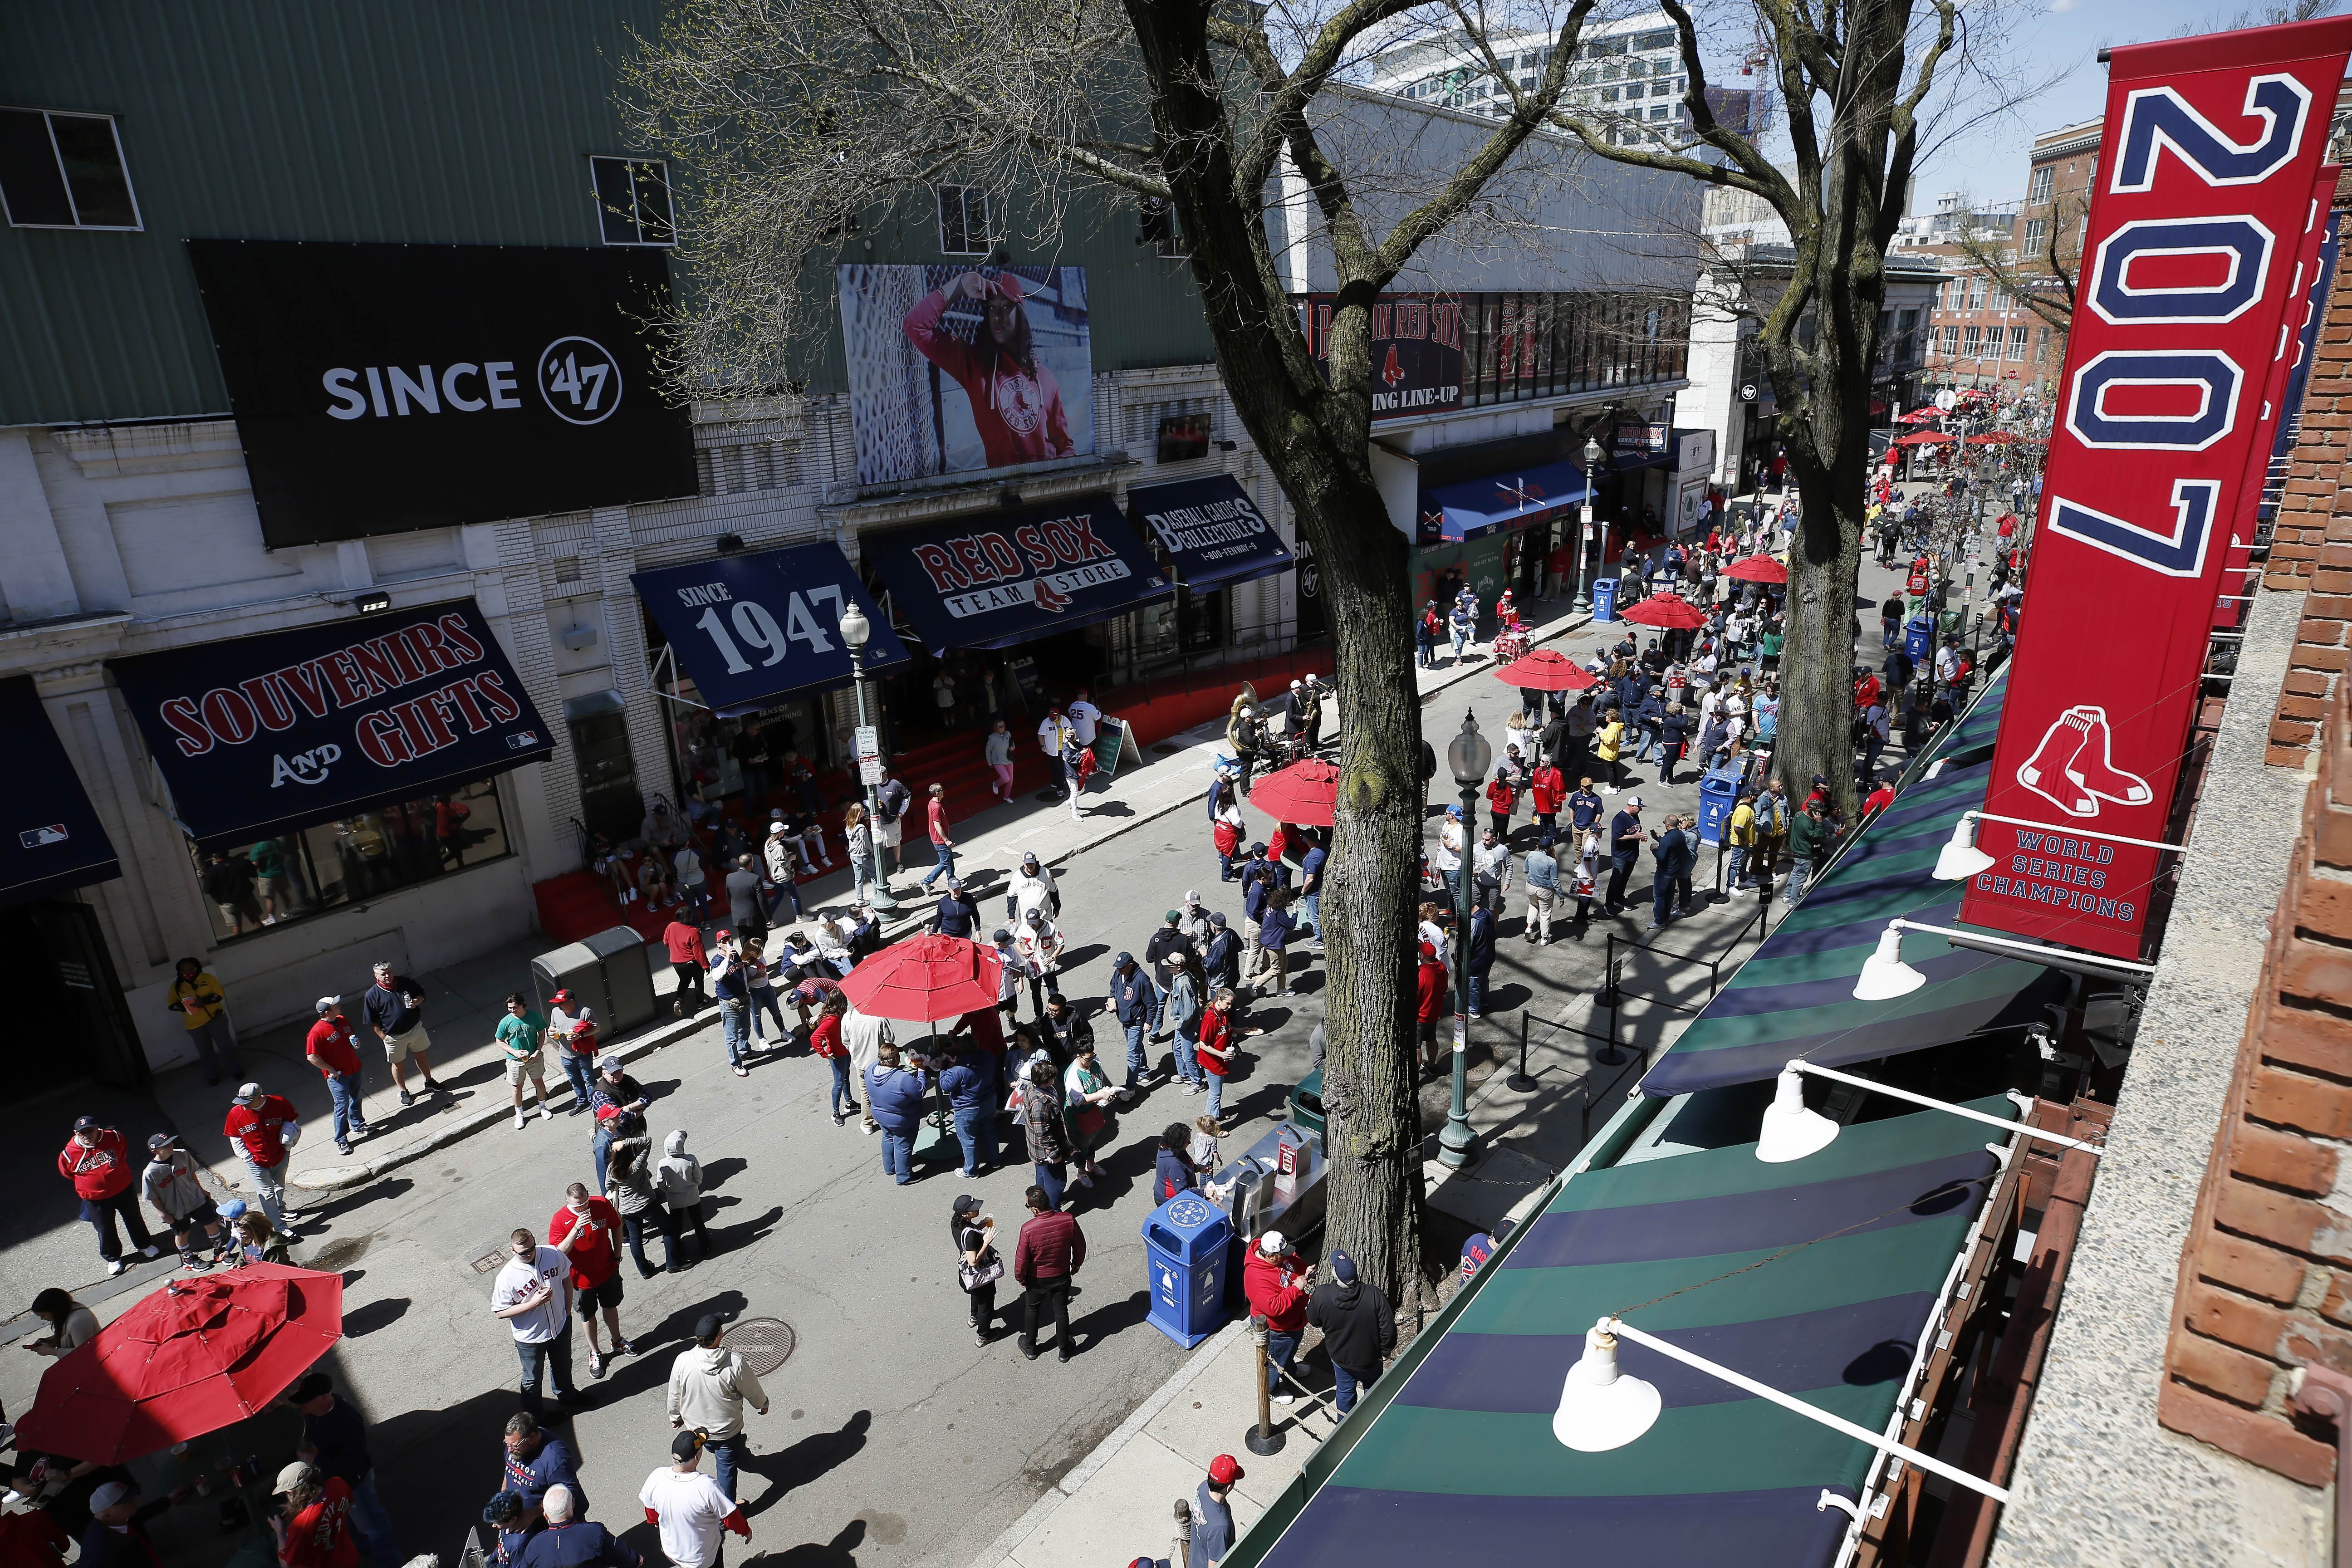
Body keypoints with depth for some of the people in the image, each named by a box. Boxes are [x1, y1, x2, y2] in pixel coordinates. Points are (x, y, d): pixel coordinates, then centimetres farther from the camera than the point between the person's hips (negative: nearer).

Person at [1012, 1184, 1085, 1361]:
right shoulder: (1068, 1221, -24)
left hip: (1037, 1280, -2)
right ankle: (1064, 1350, 38)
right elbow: (1080, 1245, -8)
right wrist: (1077, 1264, 12)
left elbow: (1022, 1258, -19)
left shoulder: (1028, 1229, -32)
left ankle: (1030, 1348, 43)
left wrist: (1019, 1277, 1)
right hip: (1062, 1276, 2)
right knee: (1061, 1311, 22)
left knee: (1032, 1310, 25)